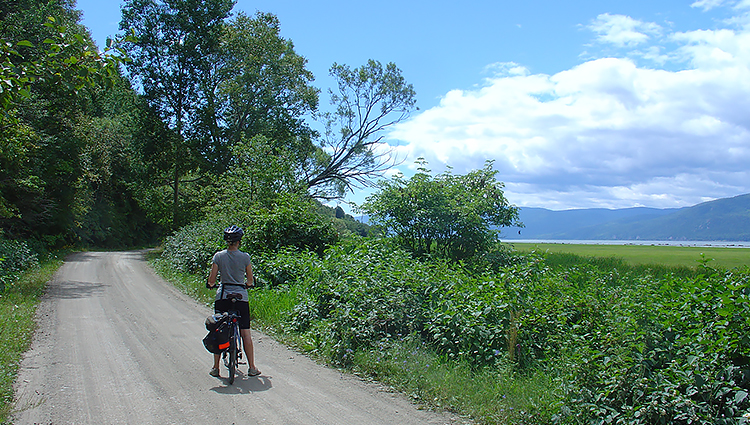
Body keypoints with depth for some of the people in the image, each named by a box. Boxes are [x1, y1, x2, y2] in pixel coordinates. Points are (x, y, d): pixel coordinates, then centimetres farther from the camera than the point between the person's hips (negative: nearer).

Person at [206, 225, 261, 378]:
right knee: (245, 333, 4)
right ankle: (252, 368, 9)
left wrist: (211, 284, 22)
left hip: (222, 296, 1)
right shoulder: (245, 257, -3)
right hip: (241, 297, -1)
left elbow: (211, 280, -1)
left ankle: (215, 367, 12)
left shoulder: (218, 256, -2)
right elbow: (250, 280, 5)